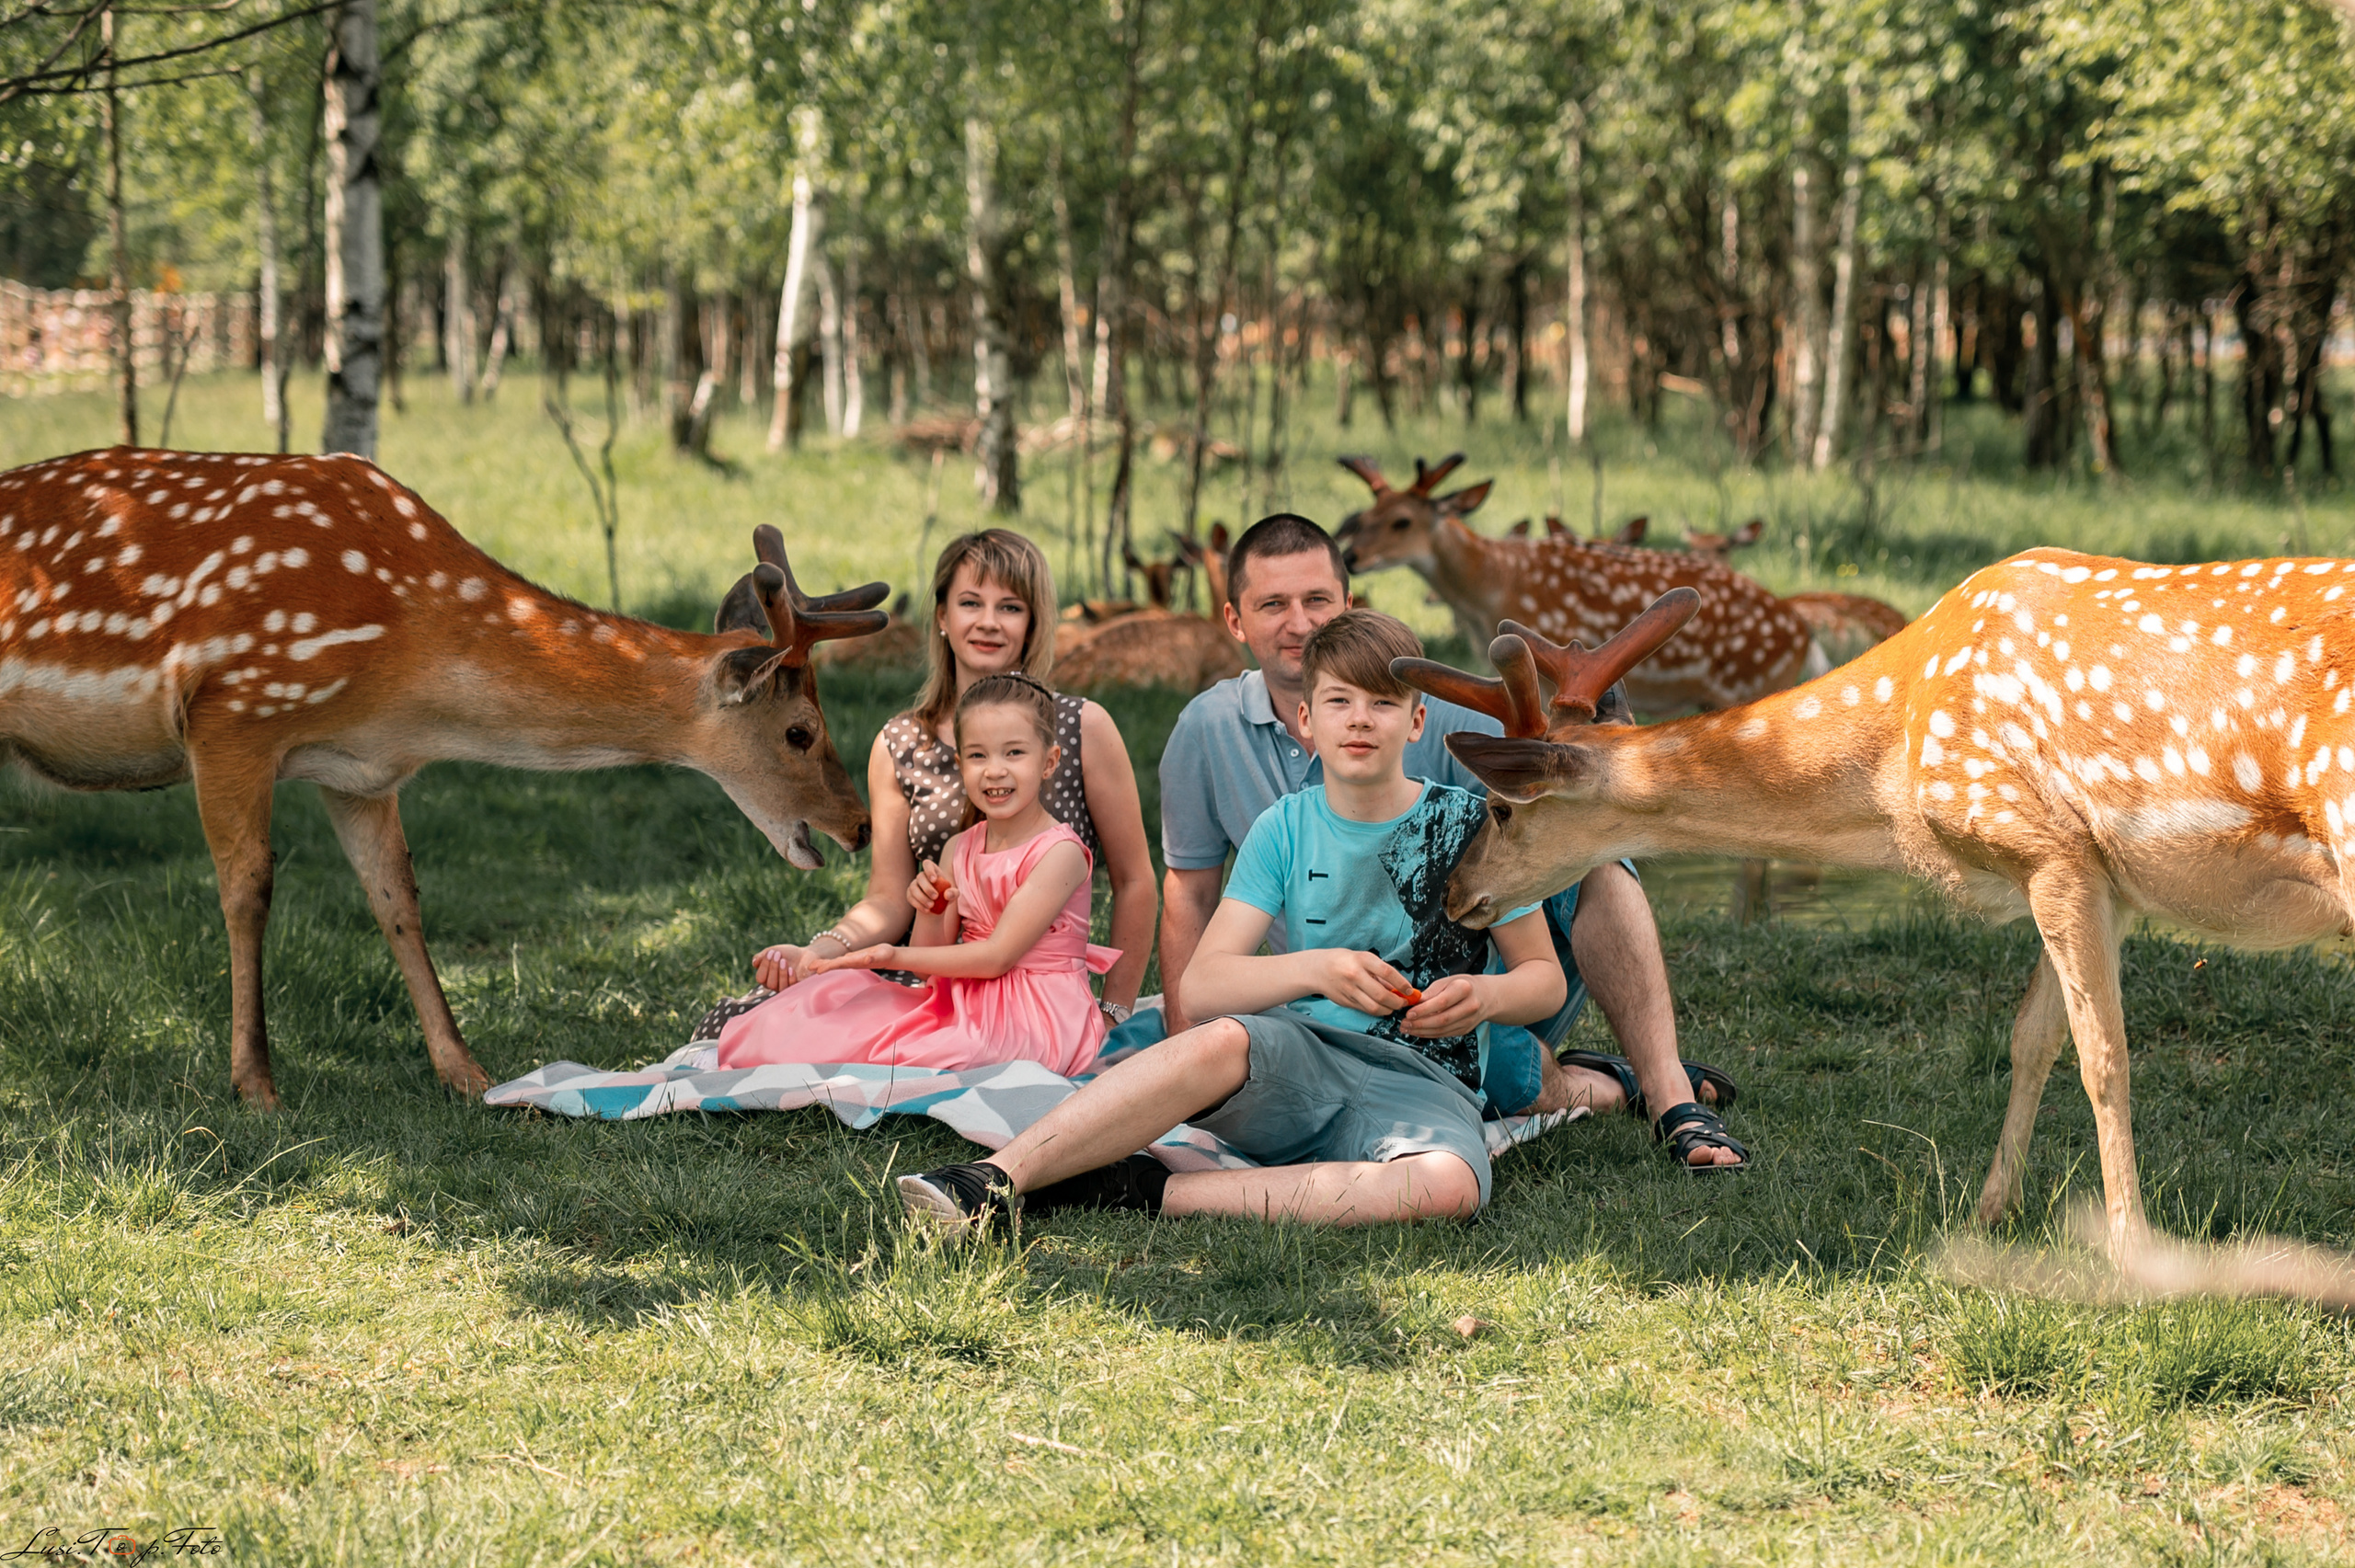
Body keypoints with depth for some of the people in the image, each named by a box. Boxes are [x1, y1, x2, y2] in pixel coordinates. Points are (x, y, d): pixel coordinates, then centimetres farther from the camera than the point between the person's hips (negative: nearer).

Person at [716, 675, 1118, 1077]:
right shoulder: (958, 850, 10)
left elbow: (998, 956, -16)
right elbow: (931, 960, 7)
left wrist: (898, 956, -16)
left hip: (1033, 1020, -7)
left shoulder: (1060, 852, -12)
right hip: (963, 1002, 7)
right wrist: (930, 914, -15)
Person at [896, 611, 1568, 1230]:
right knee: (1224, 1041, -38)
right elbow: (1202, 985, 0)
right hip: (1299, 1061, 1)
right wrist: (1317, 969, -19)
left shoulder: (1471, 826, 4)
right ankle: (995, 1179, -43)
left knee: (1449, 1186, -39)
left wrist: (1487, 996, -14)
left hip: (1421, 1086, -1)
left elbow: (1545, 976, 11)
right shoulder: (1286, 829, 8)